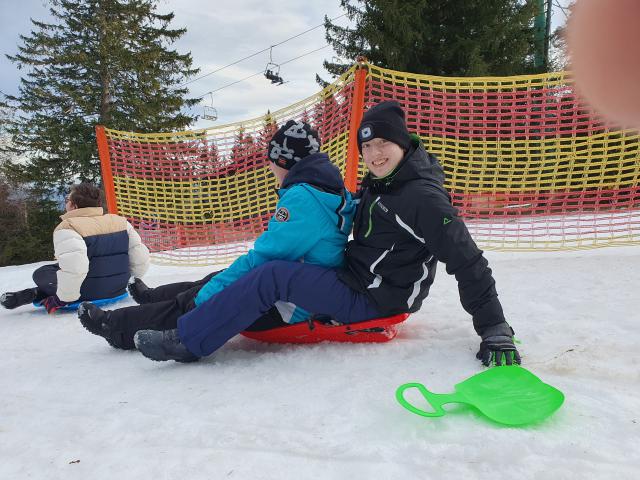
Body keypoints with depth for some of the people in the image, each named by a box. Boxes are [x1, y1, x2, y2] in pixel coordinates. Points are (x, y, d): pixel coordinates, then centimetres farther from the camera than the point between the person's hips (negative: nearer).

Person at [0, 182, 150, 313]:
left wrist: (62, 299, -18)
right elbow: (140, 257, -1)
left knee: (40, 274, 17)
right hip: (119, 289, 6)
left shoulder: (67, 228, -17)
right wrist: (128, 281, 16)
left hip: (90, 294, -6)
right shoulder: (121, 222, 0)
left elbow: (74, 268, -33)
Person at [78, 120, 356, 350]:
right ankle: (152, 297, 43)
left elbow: (262, 257, -26)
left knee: (192, 304, 1)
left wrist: (206, 297, -17)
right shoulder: (334, 189, 7)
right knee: (213, 280, 21)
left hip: (290, 306, -9)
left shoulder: (301, 197, -24)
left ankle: (117, 327, 18)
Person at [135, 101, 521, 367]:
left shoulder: (422, 196, -19)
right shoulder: (379, 183, 8)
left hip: (372, 304, -9)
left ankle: (188, 341, -12)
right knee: (273, 265, 11)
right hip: (356, 280, 9)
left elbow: (467, 261, -20)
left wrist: (495, 331, -21)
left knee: (272, 277, -21)